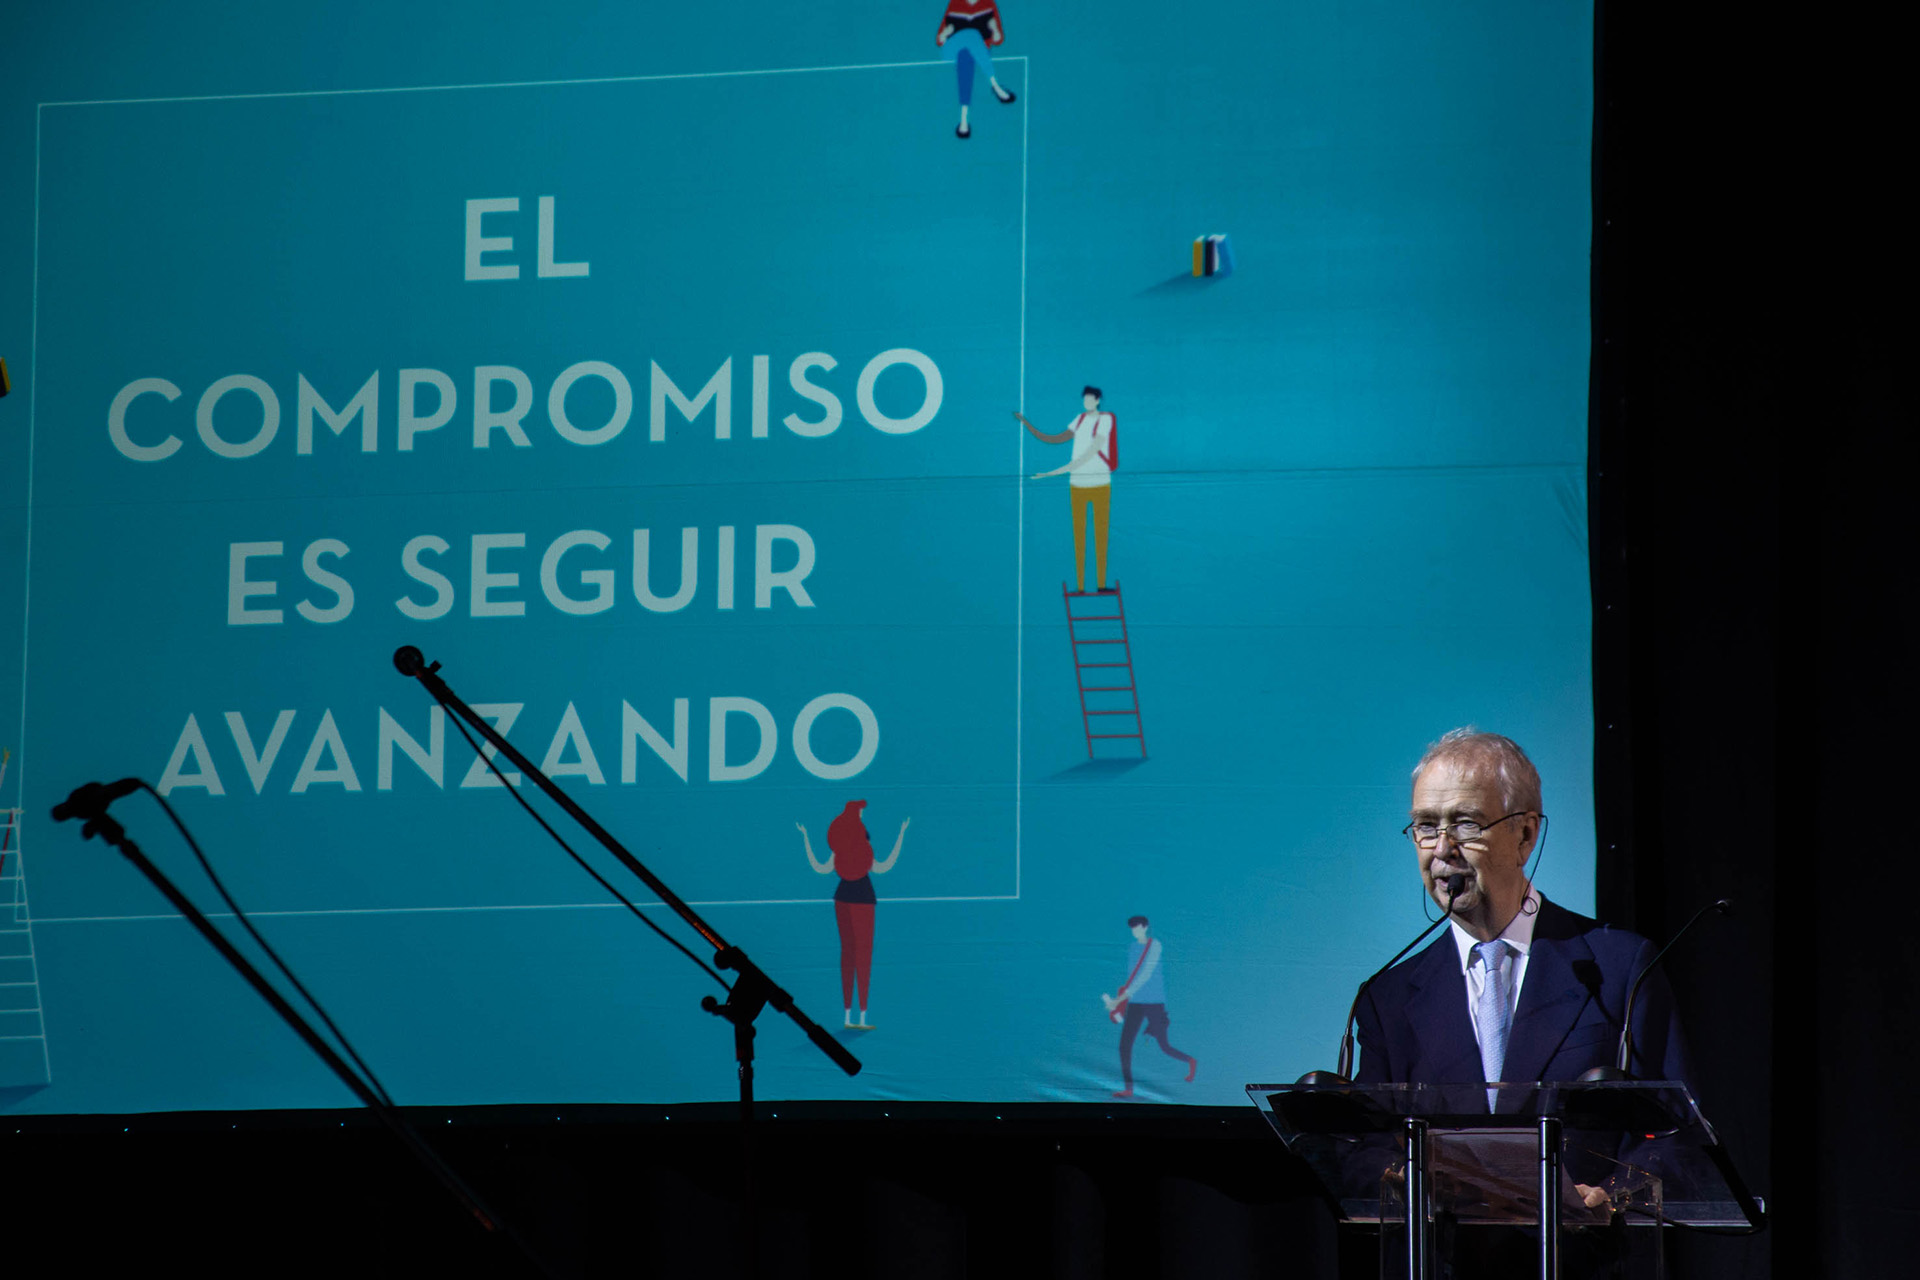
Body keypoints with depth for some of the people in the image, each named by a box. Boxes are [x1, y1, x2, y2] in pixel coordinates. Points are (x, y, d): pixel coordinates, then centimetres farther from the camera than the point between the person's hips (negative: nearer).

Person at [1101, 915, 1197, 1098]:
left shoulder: (1155, 947, -12)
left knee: (1164, 1047, 1)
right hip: (1135, 1003, 6)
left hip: (1153, 1003, -6)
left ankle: (1190, 1061, 30)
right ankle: (1128, 1088, -3)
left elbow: (1145, 976, -19)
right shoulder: (1133, 948, 9)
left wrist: (1119, 999, -23)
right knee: (1124, 1045, -6)